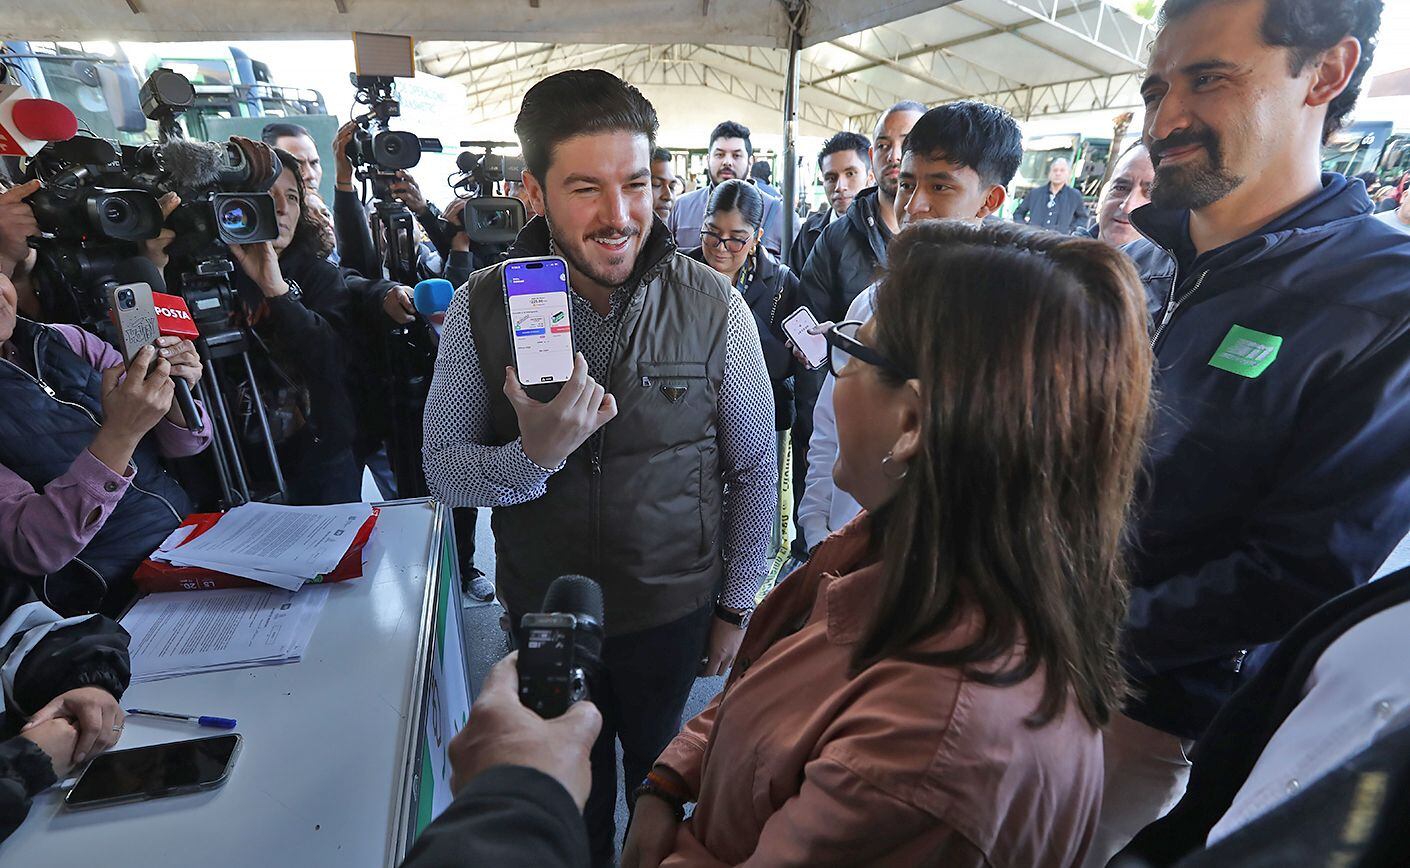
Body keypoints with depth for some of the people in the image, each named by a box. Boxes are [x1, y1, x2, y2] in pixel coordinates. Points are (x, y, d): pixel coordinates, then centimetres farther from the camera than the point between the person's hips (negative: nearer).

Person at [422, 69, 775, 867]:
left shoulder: (714, 307, -17)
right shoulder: (484, 306, -13)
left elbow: (756, 469, -7)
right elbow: (444, 470, -10)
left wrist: (737, 604, -2)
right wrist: (532, 455, -31)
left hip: (675, 609, -1)